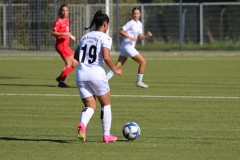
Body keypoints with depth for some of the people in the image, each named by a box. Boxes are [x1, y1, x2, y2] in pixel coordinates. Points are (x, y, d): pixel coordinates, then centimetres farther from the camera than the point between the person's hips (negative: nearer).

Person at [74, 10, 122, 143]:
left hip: (81, 74, 5)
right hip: (97, 74, -5)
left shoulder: (85, 37, 14)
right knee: (106, 104, 15)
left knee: (90, 106, 9)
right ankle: (106, 135, 17)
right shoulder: (105, 38, -4)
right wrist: (115, 70, -2)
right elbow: (106, 57, -17)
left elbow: (75, 56, 20)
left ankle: (82, 125, -23)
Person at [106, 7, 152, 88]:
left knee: (118, 66, 2)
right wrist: (130, 37, -22)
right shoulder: (131, 23, -12)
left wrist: (147, 36, 1)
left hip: (130, 47, 9)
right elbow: (121, 31, -16)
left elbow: (140, 37, 19)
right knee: (143, 62, -2)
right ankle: (139, 81, 8)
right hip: (127, 46, -9)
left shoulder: (139, 24, 16)